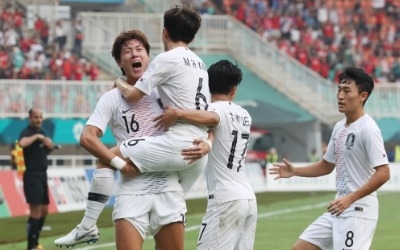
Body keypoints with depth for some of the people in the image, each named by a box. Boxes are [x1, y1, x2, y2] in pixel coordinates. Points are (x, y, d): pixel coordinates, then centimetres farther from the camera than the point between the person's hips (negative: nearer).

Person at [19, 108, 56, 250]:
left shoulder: (41, 132, 14)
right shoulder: (27, 132, -13)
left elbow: (49, 148, 28)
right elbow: (22, 143, -36)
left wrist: (49, 144, 6)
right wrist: (36, 136, -26)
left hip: (42, 175, 9)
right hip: (32, 175, -9)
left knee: (44, 210, 15)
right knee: (36, 210, -12)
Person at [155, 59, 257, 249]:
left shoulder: (216, 109, -7)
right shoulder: (244, 116, 16)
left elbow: (212, 118, -31)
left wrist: (178, 113, -40)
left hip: (225, 199, -8)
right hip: (248, 197, 8)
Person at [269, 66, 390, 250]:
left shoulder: (367, 129, -15)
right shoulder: (339, 127, 12)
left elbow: (383, 174, -23)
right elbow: (326, 166, 25)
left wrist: (350, 198, -27)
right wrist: (295, 171, 13)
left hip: (358, 211, -9)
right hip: (338, 209, 9)